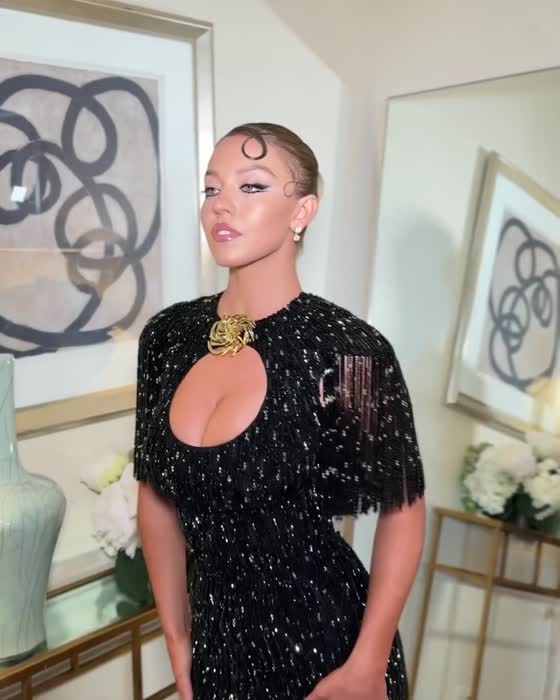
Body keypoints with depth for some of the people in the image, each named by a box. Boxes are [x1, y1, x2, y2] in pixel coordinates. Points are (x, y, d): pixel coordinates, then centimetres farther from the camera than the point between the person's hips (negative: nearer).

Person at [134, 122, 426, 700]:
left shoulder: (347, 349, -21)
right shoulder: (167, 335, -7)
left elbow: (402, 510, -10)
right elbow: (156, 496, 2)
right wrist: (178, 643, 5)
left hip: (321, 643, -4)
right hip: (216, 637, 4)